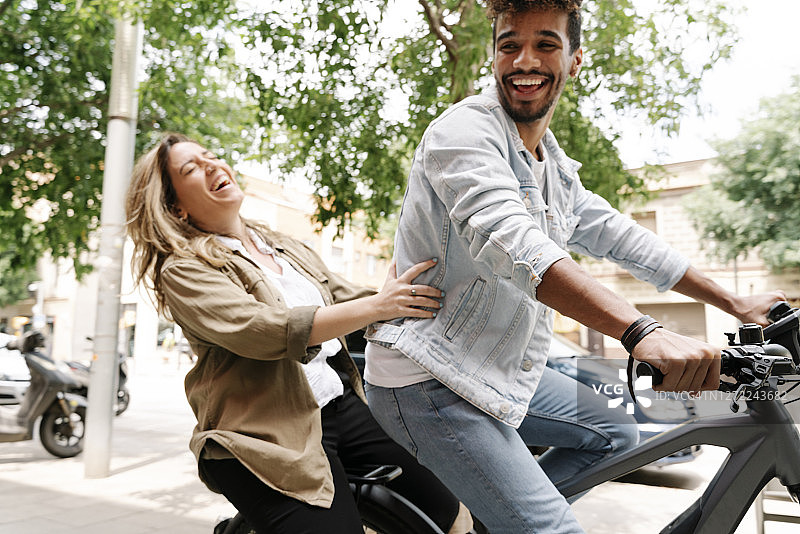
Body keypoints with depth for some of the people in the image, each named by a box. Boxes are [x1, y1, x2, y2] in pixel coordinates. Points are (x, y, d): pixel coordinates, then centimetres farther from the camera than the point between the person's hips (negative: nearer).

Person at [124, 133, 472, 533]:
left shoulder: (285, 246, 18)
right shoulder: (183, 269, -4)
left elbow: (347, 297, 16)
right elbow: (263, 329, -19)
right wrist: (378, 306, -24)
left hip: (344, 406, 6)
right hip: (274, 436, -5)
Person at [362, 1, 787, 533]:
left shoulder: (556, 168, 11)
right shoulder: (464, 130, -17)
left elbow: (618, 235, 15)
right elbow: (511, 242, -34)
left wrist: (735, 302, 16)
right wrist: (642, 332, -43)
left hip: (504, 369, 9)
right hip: (429, 379, -9)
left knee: (615, 435, 19)